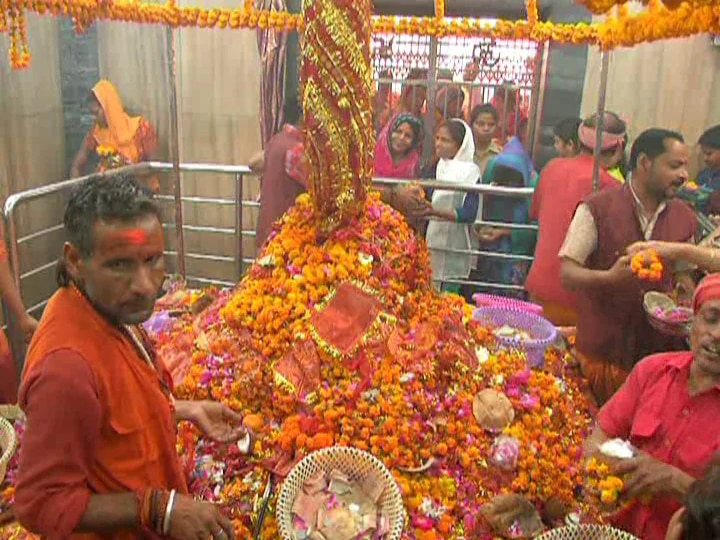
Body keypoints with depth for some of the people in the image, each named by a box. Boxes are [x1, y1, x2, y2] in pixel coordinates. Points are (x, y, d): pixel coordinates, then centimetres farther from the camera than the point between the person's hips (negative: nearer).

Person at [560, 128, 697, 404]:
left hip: (659, 349, 4)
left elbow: (682, 273, 18)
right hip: (601, 349, -4)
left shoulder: (685, 218, 8)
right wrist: (609, 277, -28)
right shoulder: (597, 208, -8)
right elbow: (567, 273, -10)